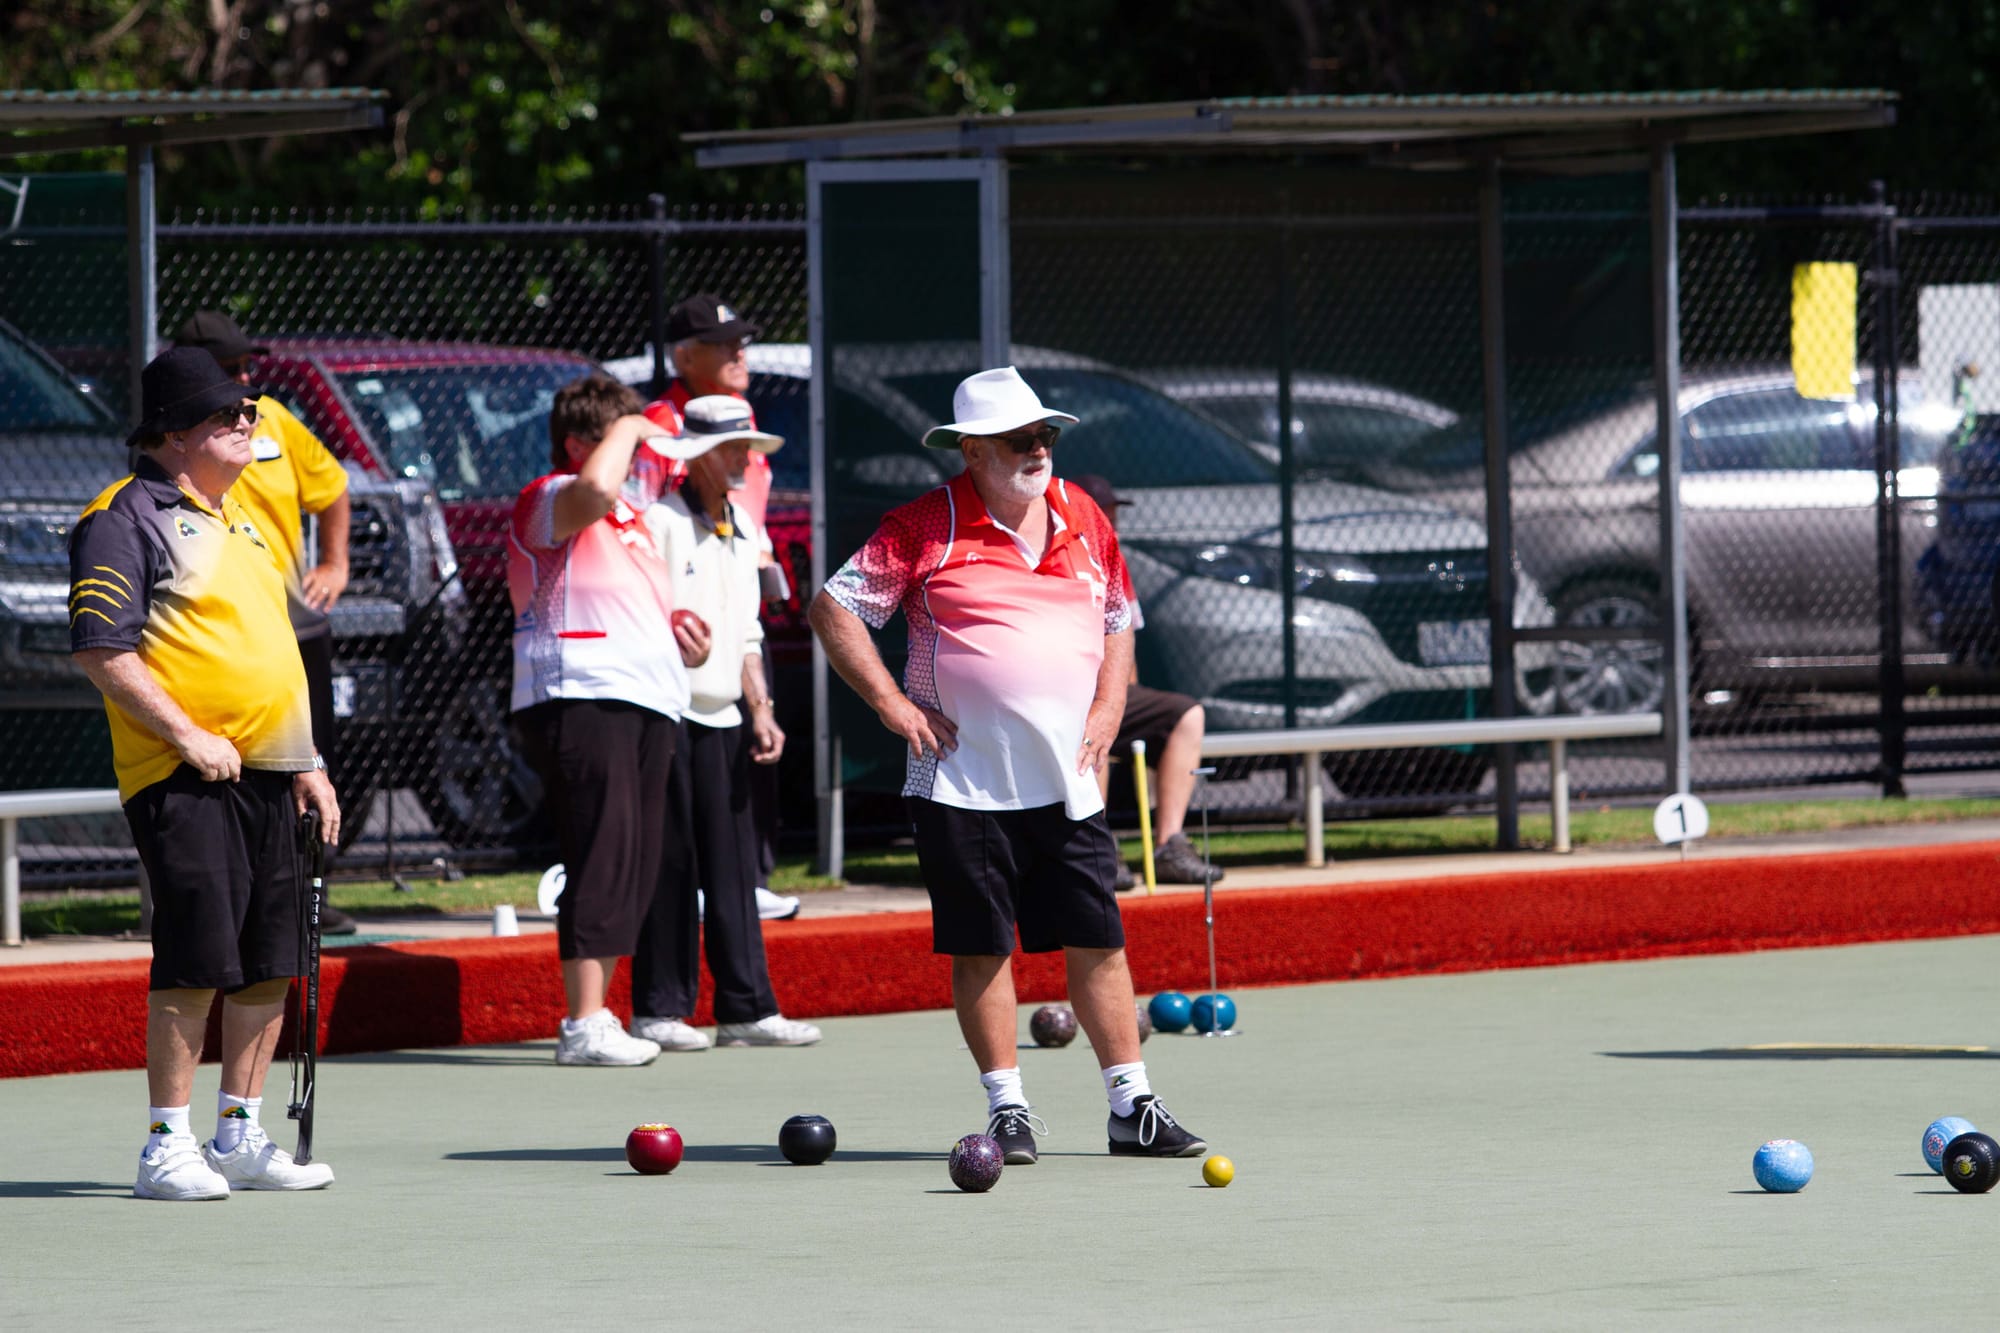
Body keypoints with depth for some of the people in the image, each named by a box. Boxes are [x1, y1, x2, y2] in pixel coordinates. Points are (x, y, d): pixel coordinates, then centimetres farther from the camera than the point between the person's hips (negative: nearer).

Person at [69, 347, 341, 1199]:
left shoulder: (241, 522, 21)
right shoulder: (127, 519, -6)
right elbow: (101, 649, -14)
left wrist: (307, 763, 21)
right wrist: (189, 736, -17)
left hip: (267, 775, 8)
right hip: (185, 778, -8)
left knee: (269, 965, 8)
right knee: (194, 960, -10)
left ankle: (240, 1136, 17)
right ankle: (167, 1145, -5)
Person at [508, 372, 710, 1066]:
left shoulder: (630, 512, 26)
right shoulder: (548, 500, -3)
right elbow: (596, 487, -29)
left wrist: (683, 640, 15)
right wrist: (627, 429, -12)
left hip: (646, 699, 10)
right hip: (580, 697, -10)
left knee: (638, 865, 7)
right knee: (602, 855, -15)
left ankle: (594, 1016, 13)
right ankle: (585, 1025, -16)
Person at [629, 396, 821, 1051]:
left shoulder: (743, 529, 16)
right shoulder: (660, 521, -9)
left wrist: (761, 711, 16)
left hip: (722, 720, 8)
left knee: (733, 868, 6)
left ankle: (746, 1009, 8)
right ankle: (659, 1011, 0)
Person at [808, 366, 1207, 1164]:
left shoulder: (1084, 521, 11)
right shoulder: (925, 528, -4)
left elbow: (1117, 622, 24)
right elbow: (833, 610, -1)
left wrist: (1106, 710, 9)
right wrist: (891, 703, -7)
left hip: (1065, 785, 4)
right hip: (964, 783, -4)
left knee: (1097, 941, 2)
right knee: (980, 946, 1)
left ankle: (1132, 1108, 7)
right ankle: (1006, 1106, 10)